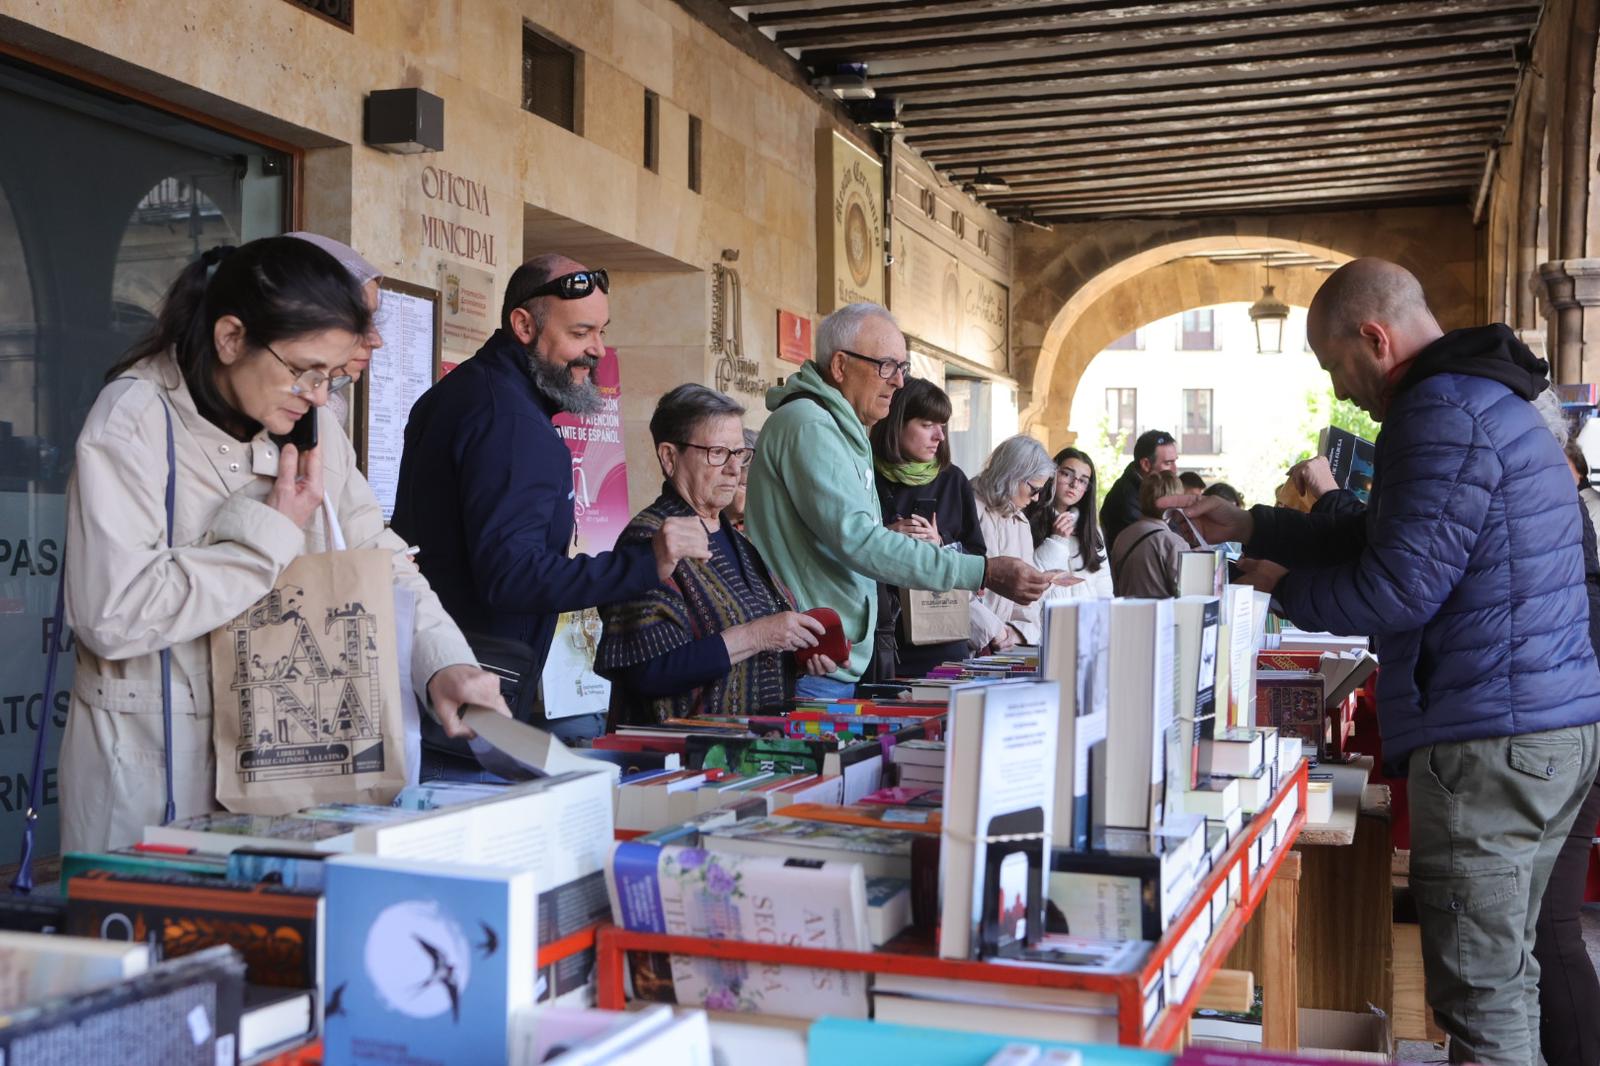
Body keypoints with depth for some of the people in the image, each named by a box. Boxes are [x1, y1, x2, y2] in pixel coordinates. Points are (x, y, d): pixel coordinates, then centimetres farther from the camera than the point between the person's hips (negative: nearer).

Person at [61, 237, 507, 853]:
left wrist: (445, 663, -12)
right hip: (157, 756, -5)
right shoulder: (132, 422, -15)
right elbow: (113, 616, -24)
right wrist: (273, 533, -17)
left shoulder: (307, 423, 5)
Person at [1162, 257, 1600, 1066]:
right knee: (1505, 974, 17)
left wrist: (1284, 590, -3)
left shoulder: (1443, 415, -15)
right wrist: (1248, 528, 19)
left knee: (1482, 997, -4)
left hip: (1489, 740, -11)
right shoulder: (1480, 396, 19)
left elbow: (1395, 588, -19)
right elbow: (1383, 538, 23)